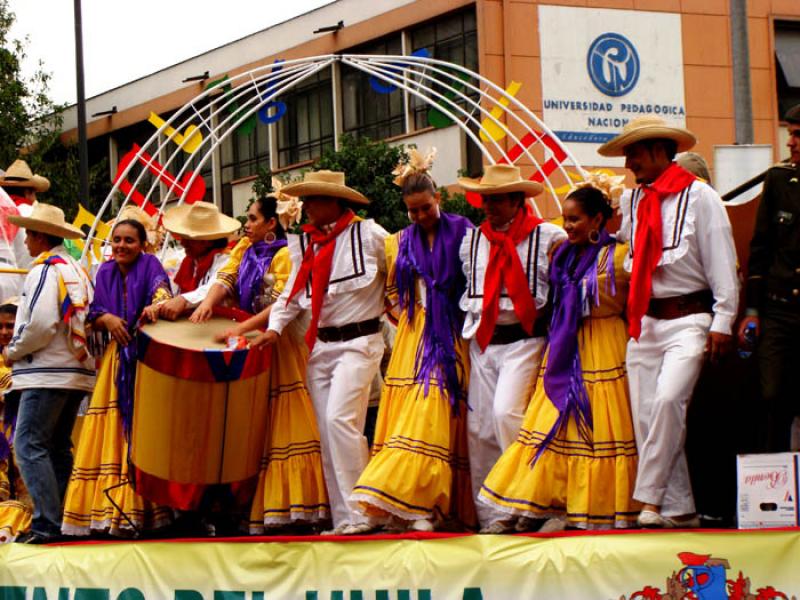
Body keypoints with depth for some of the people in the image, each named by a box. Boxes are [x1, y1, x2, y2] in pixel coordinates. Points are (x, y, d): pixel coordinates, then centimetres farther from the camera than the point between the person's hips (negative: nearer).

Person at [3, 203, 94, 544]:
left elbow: (41, 324, -20)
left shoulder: (45, 270, -10)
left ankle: (46, 524, -17)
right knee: (58, 448, 12)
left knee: (29, 445, -10)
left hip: (47, 373, -9)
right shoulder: (78, 271, 16)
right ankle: (60, 521, 12)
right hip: (78, 371, 9)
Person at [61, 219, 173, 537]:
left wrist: (156, 304, -40)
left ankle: (144, 508, -12)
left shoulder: (150, 265, 1)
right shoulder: (106, 272, 15)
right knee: (113, 433, -1)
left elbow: (161, 286, -18)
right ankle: (110, 513, -2)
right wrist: (107, 319, -12)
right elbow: (93, 313, 11)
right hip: (116, 360, 4)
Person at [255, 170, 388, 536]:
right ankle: (343, 520, 9)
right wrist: (275, 327, -2)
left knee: (339, 418, -20)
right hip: (319, 345, 7)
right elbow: (293, 291, 12)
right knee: (326, 433, 4)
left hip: (358, 341, -7)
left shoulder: (368, 234, -5)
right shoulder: (305, 243, 12)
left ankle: (360, 515, -15)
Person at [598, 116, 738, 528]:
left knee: (668, 399, -25)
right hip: (644, 321, 6)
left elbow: (722, 263, -5)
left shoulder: (699, 197, -3)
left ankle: (650, 500, -19)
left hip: (688, 320, -6)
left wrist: (722, 323, -9)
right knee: (646, 415, 0)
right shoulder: (632, 202, 12)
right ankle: (678, 510, 4)